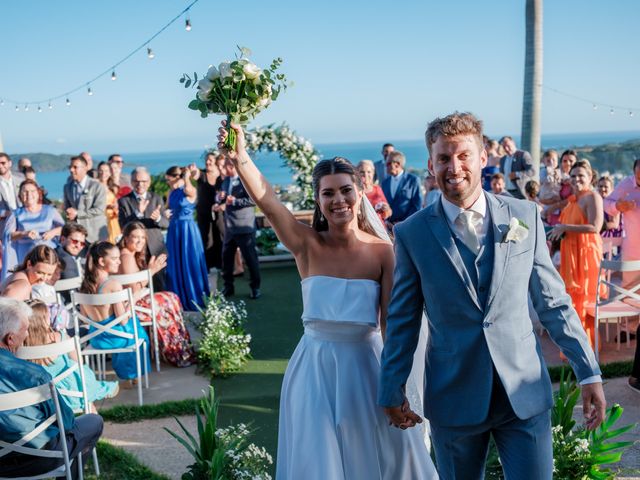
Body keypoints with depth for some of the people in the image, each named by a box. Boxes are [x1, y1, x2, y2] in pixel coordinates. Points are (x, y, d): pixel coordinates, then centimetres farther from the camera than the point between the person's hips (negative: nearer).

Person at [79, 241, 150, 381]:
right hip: (116, 337, -6)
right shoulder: (113, 285, -23)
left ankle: (123, 372, 50)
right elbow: (123, 320, -20)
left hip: (95, 339, 6)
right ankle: (133, 372, 44)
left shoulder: (84, 285, -5)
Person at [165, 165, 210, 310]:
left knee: (190, 264, 0)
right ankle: (179, 300, 20)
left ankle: (194, 299, 11)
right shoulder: (172, 193, 9)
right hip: (174, 230, 7)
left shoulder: (190, 191, -11)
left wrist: (187, 174, -24)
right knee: (175, 265, 10)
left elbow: (188, 188, -34)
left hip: (187, 230, -7)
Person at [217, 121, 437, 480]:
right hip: (315, 368, 0)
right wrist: (241, 159, -42)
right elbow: (266, 199, -26)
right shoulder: (307, 245, -10)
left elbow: (392, 323, -9)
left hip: (366, 366, 0)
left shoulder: (383, 251, -9)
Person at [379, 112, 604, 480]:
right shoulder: (411, 234, -3)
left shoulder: (525, 216, 0)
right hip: (453, 398, 0)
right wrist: (393, 391, 5)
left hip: (526, 391, 1)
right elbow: (402, 321, 3)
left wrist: (589, 373, 3)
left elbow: (553, 301, 4)